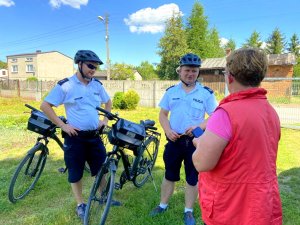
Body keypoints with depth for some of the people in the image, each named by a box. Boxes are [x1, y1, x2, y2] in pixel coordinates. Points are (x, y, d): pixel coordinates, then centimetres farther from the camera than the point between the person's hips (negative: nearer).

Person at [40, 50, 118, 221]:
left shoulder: (97, 85, 4)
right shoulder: (65, 85, -10)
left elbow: (108, 101, 20)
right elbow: (45, 106, -7)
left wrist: (105, 119, 9)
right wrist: (62, 125, -12)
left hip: (95, 136, 4)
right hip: (75, 137, -4)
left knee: (101, 168, 14)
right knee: (76, 172, 10)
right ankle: (80, 204, 31)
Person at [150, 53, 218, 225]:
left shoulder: (206, 93, -3)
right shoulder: (171, 92, 4)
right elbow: (163, 114, 7)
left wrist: (199, 126, -22)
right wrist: (168, 130, -10)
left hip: (195, 142, -1)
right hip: (174, 140, 2)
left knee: (193, 178, 10)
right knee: (170, 175, 15)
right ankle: (163, 205, 35)